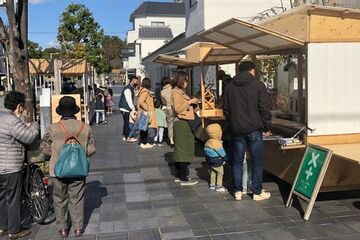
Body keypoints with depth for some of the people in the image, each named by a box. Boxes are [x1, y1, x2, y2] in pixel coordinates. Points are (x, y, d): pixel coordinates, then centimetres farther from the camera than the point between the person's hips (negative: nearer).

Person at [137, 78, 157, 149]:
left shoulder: (142, 90, 15)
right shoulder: (145, 91, -17)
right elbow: (141, 102, -26)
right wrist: (147, 108, -19)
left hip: (144, 112, 10)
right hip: (146, 113, -10)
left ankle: (143, 142, 20)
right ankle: (144, 143, -1)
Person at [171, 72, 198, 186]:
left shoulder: (180, 91, 19)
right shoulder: (176, 92, -11)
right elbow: (178, 108, -20)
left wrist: (191, 103, 12)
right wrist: (189, 102, -15)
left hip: (181, 122, 10)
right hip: (181, 122, -10)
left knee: (179, 150, 12)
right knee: (183, 149, -8)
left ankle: (179, 175, 20)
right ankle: (183, 179, -4)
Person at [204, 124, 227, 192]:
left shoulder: (207, 142, 2)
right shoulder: (217, 143, -24)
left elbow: (205, 151, 10)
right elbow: (222, 152, -17)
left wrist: (208, 159, 21)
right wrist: (224, 159, 1)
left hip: (210, 161, 8)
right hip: (218, 162, -8)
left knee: (212, 173, 20)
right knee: (220, 173, 3)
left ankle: (212, 184, 29)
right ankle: (219, 186, 5)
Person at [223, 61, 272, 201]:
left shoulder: (230, 87, 7)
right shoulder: (258, 85, -4)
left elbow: (226, 110, 10)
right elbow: (265, 108, -7)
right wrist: (267, 127, 1)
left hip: (236, 130, 3)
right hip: (254, 130, -3)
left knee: (237, 161, 11)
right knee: (257, 161, 6)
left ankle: (238, 191, 15)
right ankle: (257, 192, 12)